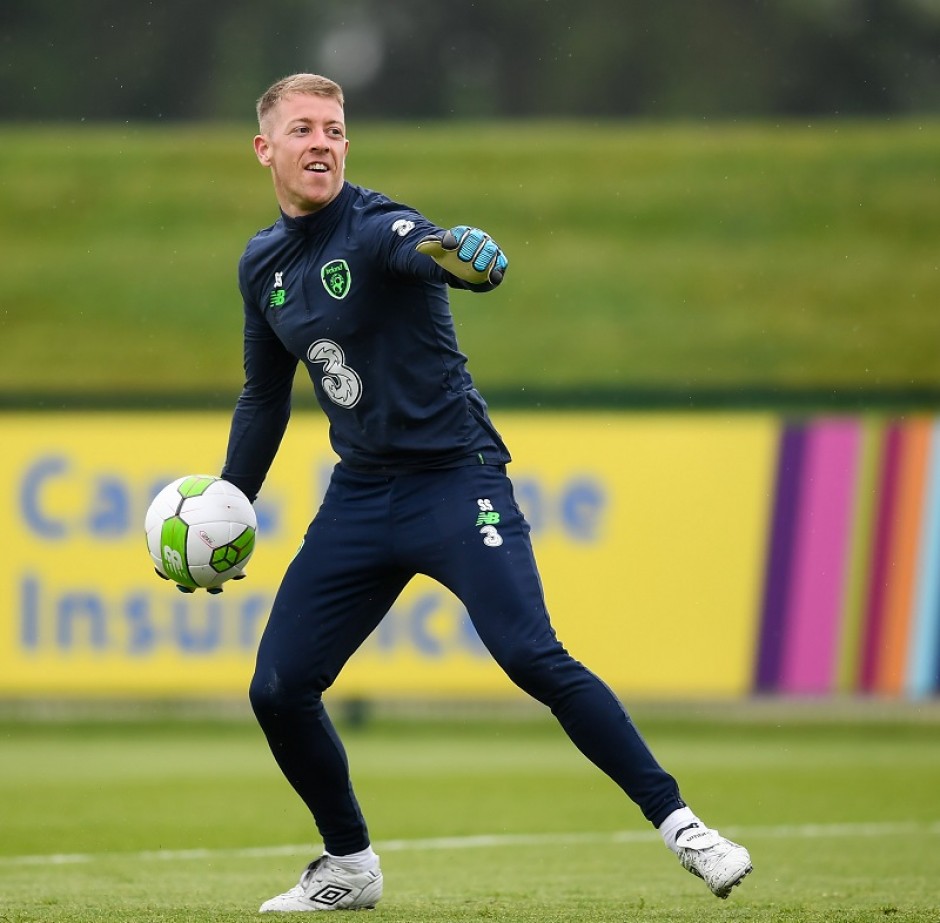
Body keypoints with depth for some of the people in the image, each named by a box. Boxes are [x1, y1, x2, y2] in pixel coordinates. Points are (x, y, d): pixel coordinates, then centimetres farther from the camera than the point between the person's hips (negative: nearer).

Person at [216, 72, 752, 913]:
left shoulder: (373, 227, -15)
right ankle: (349, 869, 21)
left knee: (534, 659, -23)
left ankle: (678, 823, -16)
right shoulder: (262, 265, 7)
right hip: (360, 495, 7)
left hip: (455, 480, -7)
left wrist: (466, 256, -64)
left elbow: (420, 248, -40)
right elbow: (265, 396, 21)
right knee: (278, 691, 1)